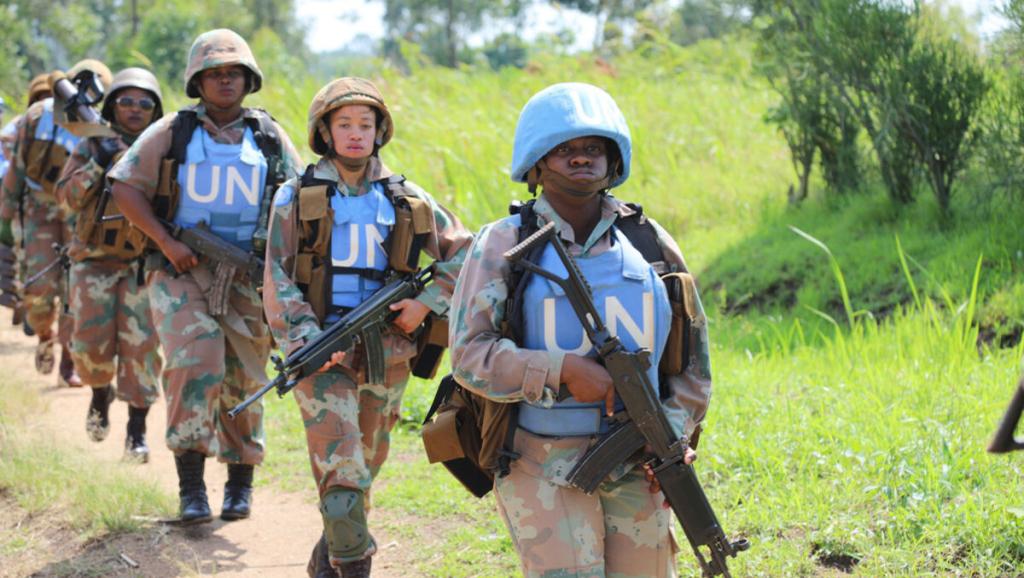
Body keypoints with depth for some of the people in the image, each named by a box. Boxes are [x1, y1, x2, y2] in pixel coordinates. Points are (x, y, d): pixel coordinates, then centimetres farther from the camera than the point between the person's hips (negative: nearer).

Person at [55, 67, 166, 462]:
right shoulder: (92, 146, 6)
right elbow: (67, 197, -2)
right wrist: (98, 166, -16)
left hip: (143, 262, -1)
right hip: (94, 260, 1)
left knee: (141, 345, -8)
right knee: (91, 343, -5)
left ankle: (137, 430, -1)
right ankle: (100, 395, 27)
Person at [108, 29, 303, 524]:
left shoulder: (269, 137, 9)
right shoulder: (172, 132, 3)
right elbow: (124, 187, 0)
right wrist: (167, 242, -10)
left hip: (248, 276, 2)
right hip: (182, 273, -2)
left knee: (244, 381, 7)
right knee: (195, 367, -20)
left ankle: (241, 482, 25)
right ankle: (190, 484, -14)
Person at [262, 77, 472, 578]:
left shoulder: (405, 199, 9)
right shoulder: (296, 198, 2)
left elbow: (463, 252, 14)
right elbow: (279, 280, -4)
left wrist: (426, 302, -1)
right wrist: (310, 340, -17)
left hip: (386, 353, 3)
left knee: (363, 469, 14)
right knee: (342, 471, -15)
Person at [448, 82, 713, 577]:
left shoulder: (648, 243, 8)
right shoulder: (504, 245, -2)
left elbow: (691, 353, 13)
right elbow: (469, 355, -9)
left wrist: (673, 432, -1)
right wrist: (564, 369, -21)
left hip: (636, 470, 4)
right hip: (544, 471, -4)